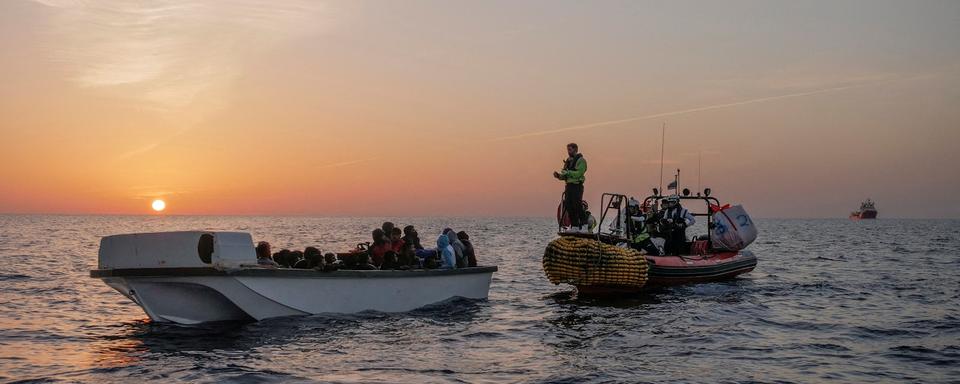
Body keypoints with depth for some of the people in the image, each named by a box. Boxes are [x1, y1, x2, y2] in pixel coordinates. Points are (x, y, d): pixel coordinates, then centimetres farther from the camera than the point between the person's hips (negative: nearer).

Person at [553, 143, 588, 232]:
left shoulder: (580, 160, -6)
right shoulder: (568, 161, 19)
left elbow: (578, 173, -18)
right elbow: (565, 176, 20)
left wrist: (567, 172, -19)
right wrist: (558, 175, 1)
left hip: (577, 186, -8)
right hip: (568, 186, 8)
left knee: (577, 206, -11)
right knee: (568, 206, 5)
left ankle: (583, 226, -6)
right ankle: (574, 226, 11)